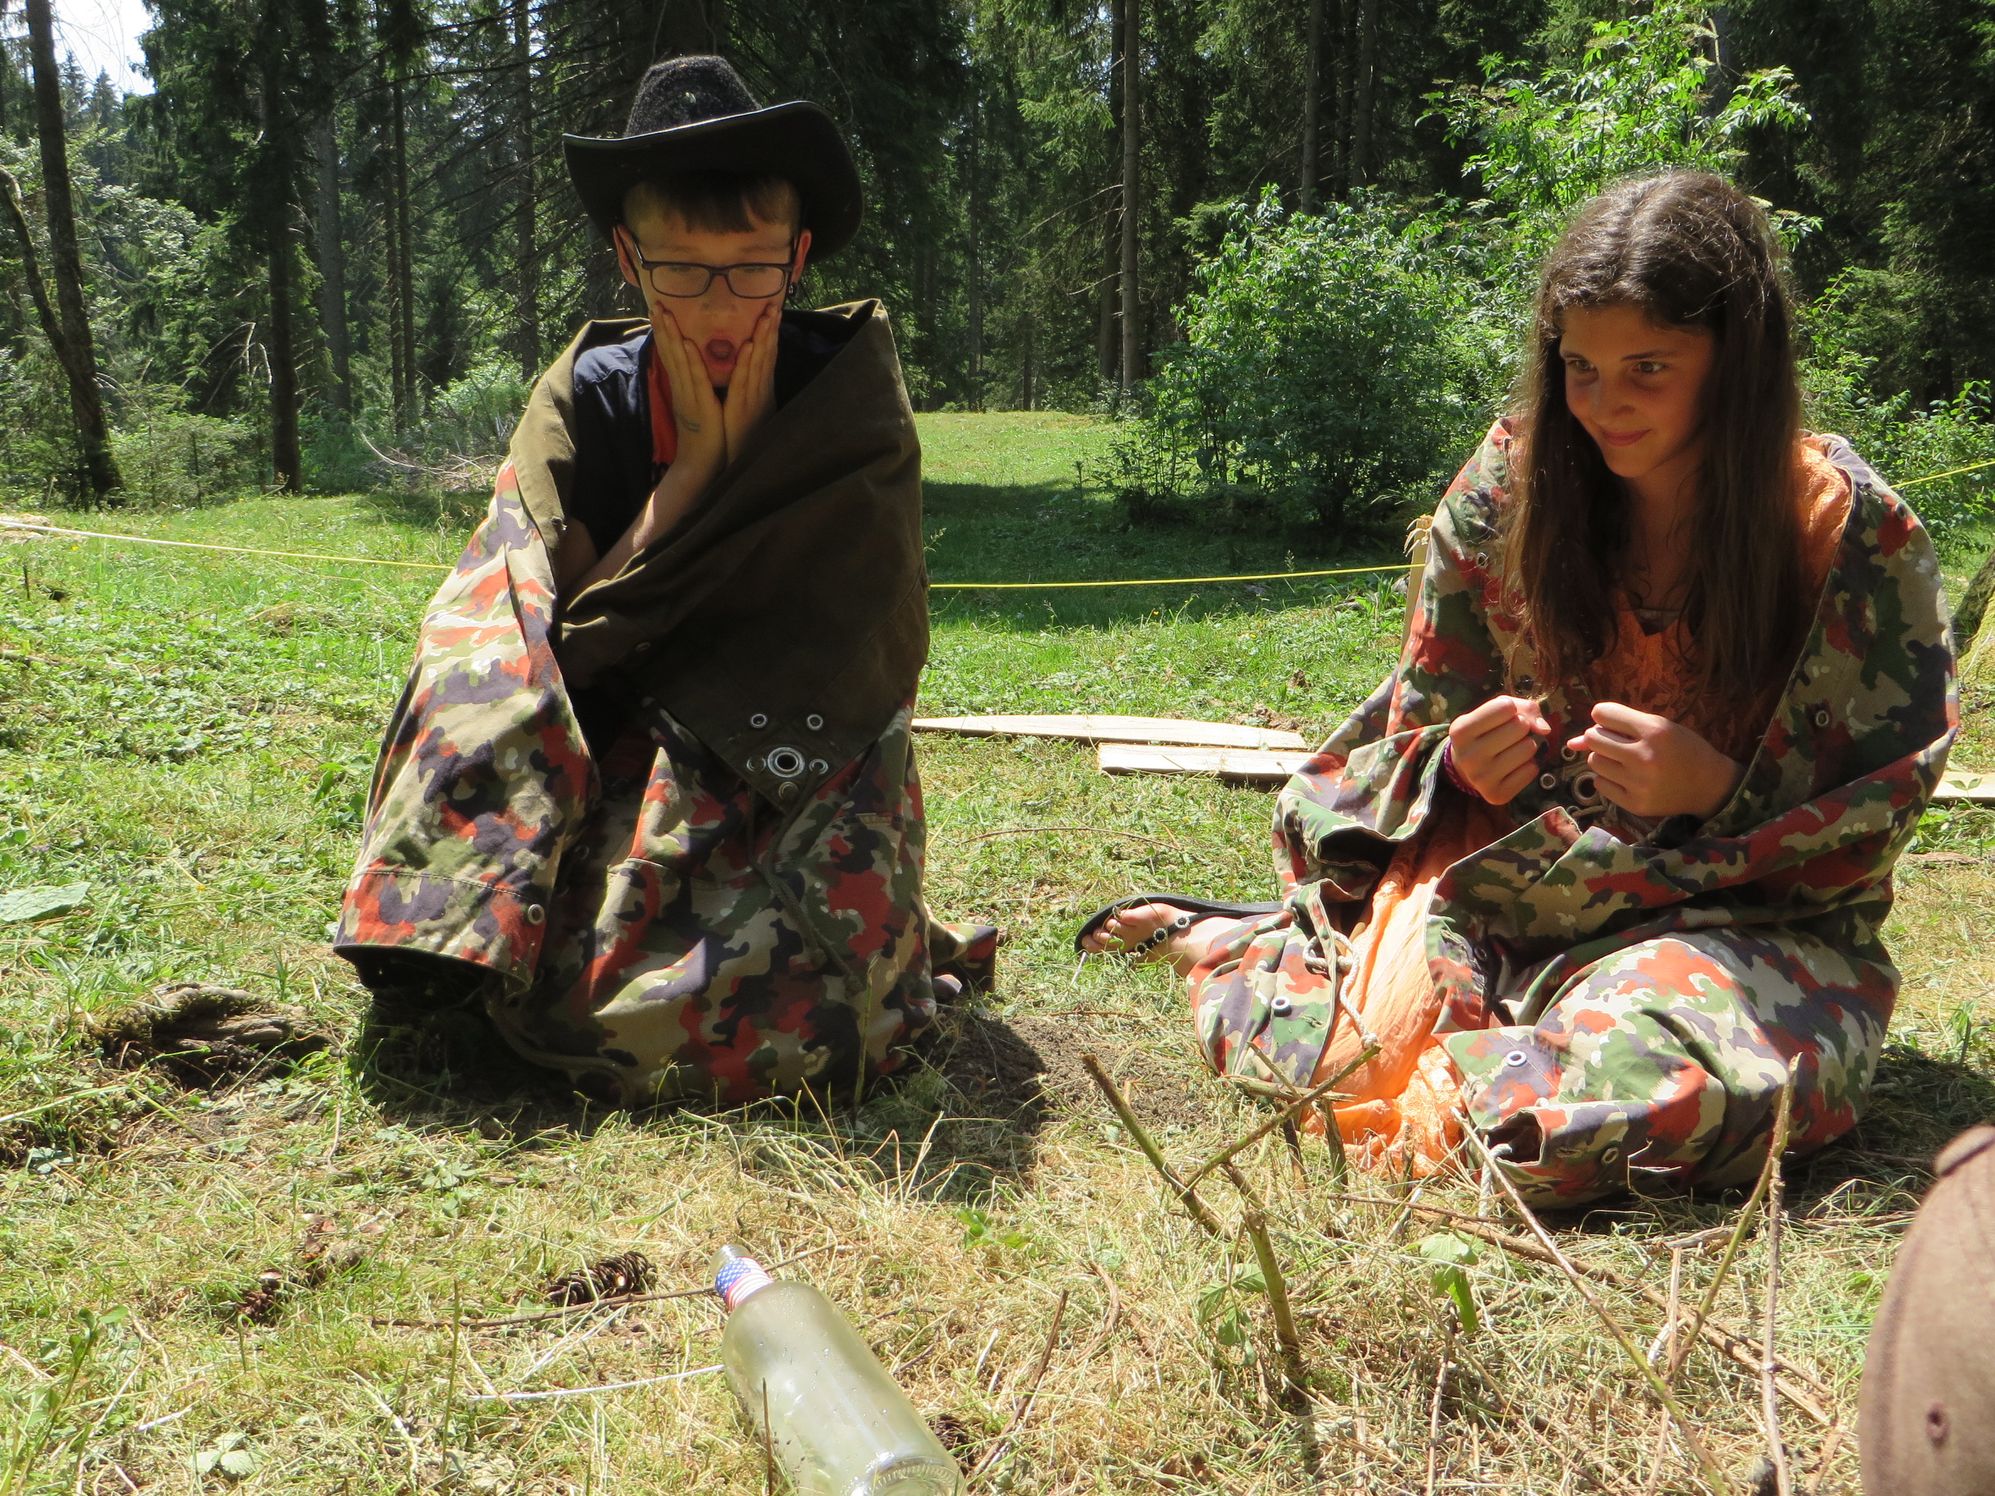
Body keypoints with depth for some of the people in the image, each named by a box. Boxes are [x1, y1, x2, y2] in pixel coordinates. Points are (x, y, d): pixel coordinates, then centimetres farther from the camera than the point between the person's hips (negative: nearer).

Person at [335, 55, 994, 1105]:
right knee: (578, 998, -26)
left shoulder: (847, 400, -7)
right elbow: (574, 637, -9)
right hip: (635, 775, 2)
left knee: (766, 1016, -28)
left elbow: (863, 650, -12)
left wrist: (751, 449, -17)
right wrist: (696, 464, -17)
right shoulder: (590, 396, -2)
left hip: (808, 773, -1)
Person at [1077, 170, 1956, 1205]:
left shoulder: (1851, 530, -8)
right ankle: (1216, 943, 11)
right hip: (1509, 872, 1)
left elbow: (1880, 815, -3)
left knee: (1657, 1084, -35)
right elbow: (1423, 718, 6)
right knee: (1362, 1048, -27)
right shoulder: (1513, 479, -3)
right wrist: (1463, 760, -17)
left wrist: (1719, 788, -22)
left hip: (1737, 916, 0)